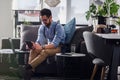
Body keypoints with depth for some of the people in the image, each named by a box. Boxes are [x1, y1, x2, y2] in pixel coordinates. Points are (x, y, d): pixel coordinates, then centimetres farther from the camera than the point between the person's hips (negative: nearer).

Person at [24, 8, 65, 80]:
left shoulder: (58, 27, -19)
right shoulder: (42, 27, 1)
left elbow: (55, 44, -28)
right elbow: (39, 41, -7)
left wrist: (42, 47, -40)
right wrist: (34, 45, -31)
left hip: (59, 47, -6)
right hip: (48, 46, 6)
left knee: (44, 52, -37)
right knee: (33, 50, -24)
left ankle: (28, 67, -36)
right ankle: (30, 71, -38)